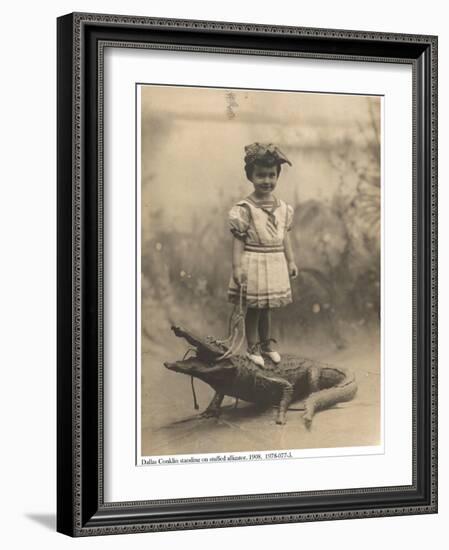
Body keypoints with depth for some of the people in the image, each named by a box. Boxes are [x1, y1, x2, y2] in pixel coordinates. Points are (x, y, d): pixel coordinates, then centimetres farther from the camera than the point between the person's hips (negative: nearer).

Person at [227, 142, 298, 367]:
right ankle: (252, 348, 19)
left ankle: (266, 344, 32)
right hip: (253, 264, -5)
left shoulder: (283, 207, 5)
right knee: (253, 307, 6)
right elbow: (238, 239, -12)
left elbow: (285, 236, 12)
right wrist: (237, 266, -16)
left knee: (266, 307, 17)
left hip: (275, 264, 5)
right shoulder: (244, 208, -12)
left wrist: (291, 261, 12)